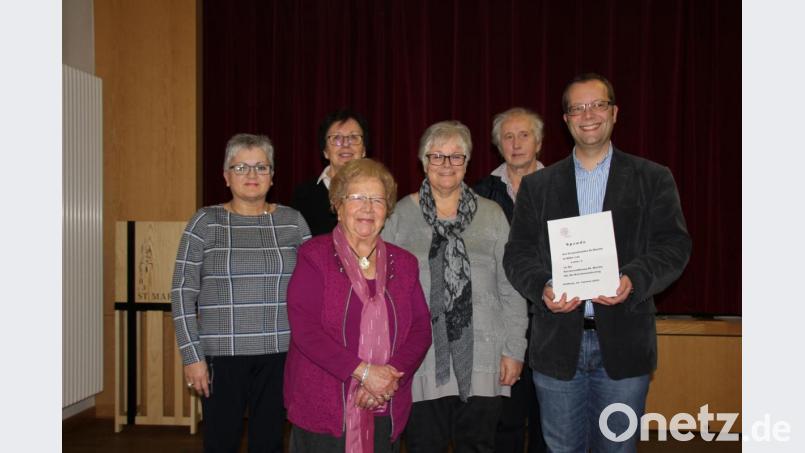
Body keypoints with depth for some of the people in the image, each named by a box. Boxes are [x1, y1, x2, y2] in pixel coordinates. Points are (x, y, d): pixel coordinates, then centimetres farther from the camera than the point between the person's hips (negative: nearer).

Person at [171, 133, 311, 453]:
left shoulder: (292, 221, 5)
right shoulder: (205, 222, 0)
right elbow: (183, 293, -1)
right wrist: (192, 356, -6)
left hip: (280, 354, 2)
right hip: (222, 355, -1)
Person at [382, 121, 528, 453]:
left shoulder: (491, 215, 7)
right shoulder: (400, 215, 4)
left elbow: (511, 289, 6)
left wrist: (514, 350, 2)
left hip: (481, 361, 1)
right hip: (419, 360, -1)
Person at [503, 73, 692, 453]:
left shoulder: (653, 179, 5)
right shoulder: (536, 186, 8)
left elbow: (673, 246, -3)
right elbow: (517, 254, 3)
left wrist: (635, 280, -21)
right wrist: (542, 287, -16)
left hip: (623, 342, -1)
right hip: (558, 342, 1)